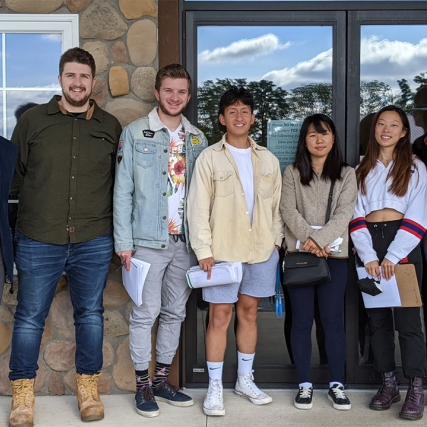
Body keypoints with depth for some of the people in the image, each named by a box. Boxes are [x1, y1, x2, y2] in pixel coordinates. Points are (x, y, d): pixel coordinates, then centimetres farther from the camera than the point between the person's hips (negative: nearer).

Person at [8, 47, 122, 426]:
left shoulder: (111, 127, 8)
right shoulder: (33, 120, 5)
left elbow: (120, 183, 11)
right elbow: (13, 175, 7)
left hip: (94, 243, 1)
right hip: (38, 241, -1)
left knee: (91, 315, 11)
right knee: (30, 318, 6)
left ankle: (88, 389, 27)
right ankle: (23, 394, 22)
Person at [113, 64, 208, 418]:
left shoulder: (198, 139, 11)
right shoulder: (135, 134, 0)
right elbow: (122, 190, -4)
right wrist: (123, 241, -10)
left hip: (186, 242, 4)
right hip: (149, 240, -4)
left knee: (175, 313, 11)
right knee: (146, 313, 0)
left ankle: (162, 381, 25)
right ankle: (143, 385, 14)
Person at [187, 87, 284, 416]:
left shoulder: (268, 159, 8)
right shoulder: (210, 157, -3)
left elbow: (276, 204, 13)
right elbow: (198, 207, -6)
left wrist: (276, 239, 6)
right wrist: (204, 250, -11)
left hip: (261, 250, 4)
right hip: (223, 251, -3)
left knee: (249, 312, 13)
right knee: (219, 317, 0)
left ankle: (245, 380, 26)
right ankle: (215, 387, 11)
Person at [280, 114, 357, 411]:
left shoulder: (346, 174, 8)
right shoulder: (292, 172, 8)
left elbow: (345, 213, -4)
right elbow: (288, 211, -3)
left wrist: (320, 239, -17)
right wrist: (308, 238, -18)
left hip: (334, 254, 0)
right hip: (299, 253, 0)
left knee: (333, 319, 1)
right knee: (302, 320, 3)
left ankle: (337, 384, 12)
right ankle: (305, 384, 12)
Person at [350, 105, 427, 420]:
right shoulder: (363, 169, 12)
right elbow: (357, 215, 4)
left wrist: (392, 257, -13)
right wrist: (368, 256, -9)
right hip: (369, 245, 3)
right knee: (377, 317, 6)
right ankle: (388, 384, 17)